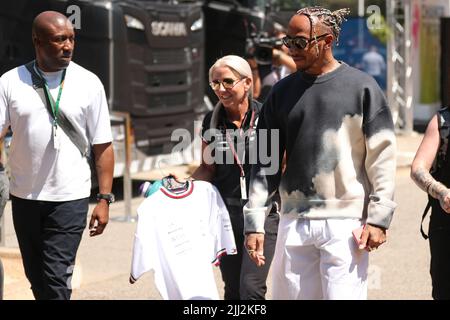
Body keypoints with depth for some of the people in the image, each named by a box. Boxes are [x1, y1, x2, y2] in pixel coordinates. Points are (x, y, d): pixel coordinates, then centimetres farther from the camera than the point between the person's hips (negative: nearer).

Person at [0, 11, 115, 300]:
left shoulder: (89, 83, -2)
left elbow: (103, 146, 0)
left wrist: (105, 199, -4)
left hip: (70, 199, -2)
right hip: (24, 197, 2)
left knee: (56, 279, -9)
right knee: (35, 276, 13)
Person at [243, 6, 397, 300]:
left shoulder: (361, 87, 0)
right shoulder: (283, 92, 10)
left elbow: (382, 158, -1)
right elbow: (266, 162, 11)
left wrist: (379, 219, -8)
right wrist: (254, 222, 5)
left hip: (345, 222, -4)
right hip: (294, 223, 4)